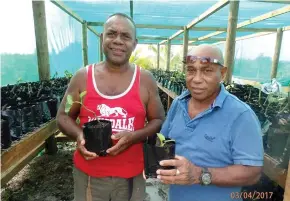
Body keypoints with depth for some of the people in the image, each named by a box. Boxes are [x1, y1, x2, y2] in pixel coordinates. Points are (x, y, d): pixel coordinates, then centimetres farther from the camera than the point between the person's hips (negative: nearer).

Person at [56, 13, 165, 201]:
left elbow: (158, 120, 0)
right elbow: (63, 116, 5)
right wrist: (79, 135, -16)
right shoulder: (82, 77, -4)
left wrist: (133, 136, -18)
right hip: (87, 173, 1)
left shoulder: (146, 79, -5)